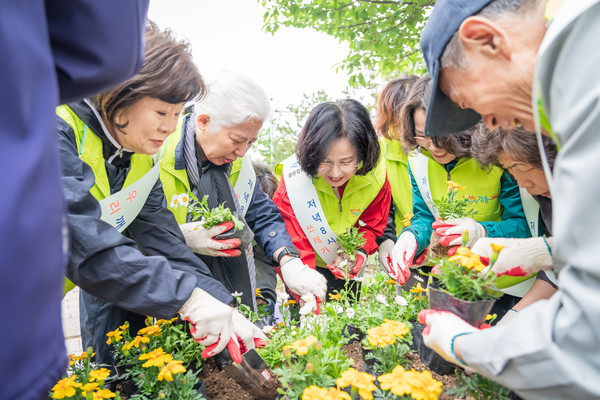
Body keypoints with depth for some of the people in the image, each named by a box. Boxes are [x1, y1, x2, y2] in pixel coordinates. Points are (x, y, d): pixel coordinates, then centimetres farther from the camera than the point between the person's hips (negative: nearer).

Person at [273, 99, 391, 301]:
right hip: (307, 268, -3)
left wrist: (360, 252, -26)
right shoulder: (293, 178, -30)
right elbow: (291, 243, -29)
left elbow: (372, 226, -5)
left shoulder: (376, 175, -21)